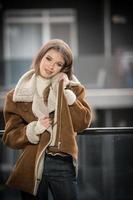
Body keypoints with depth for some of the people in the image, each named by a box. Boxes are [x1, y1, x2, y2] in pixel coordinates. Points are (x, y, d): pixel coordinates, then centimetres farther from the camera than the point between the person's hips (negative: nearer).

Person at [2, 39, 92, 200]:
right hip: (30, 166, 0)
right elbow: (10, 136, 3)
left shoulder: (73, 88, 6)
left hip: (62, 164, 0)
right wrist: (33, 129, -14)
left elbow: (82, 123, -6)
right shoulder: (17, 95, 3)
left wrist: (65, 92, -9)